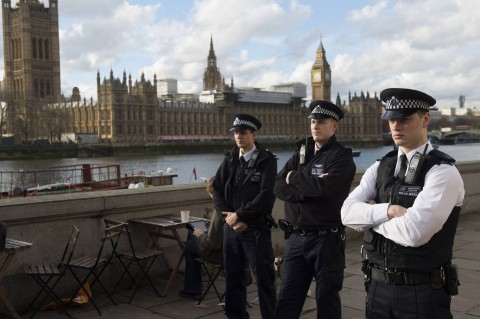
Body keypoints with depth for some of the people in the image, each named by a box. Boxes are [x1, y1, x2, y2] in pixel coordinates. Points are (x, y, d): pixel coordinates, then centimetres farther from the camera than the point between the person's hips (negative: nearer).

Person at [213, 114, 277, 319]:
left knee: (264, 279, 0)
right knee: (233, 278, 12)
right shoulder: (229, 159, 9)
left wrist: (240, 215, -13)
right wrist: (230, 218, -7)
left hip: (256, 229, -4)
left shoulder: (267, 161, -5)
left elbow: (266, 196, -15)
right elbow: (217, 191, 5)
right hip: (231, 227, 5)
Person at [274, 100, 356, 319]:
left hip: (326, 239, -5)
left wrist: (295, 178, -8)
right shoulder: (301, 153, 13)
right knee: (287, 298, 10)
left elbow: (325, 187, -24)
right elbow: (279, 187, 0)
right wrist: (310, 189, -16)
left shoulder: (341, 156, -6)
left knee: (326, 298, 7)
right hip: (296, 238, 6)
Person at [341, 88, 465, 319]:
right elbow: (348, 213, -6)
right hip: (378, 286, 5)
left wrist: (373, 215, -9)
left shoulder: (443, 172, -13)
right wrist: (389, 211, -21)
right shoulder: (379, 168, 5)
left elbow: (414, 232, -25)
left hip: (422, 292, -5)